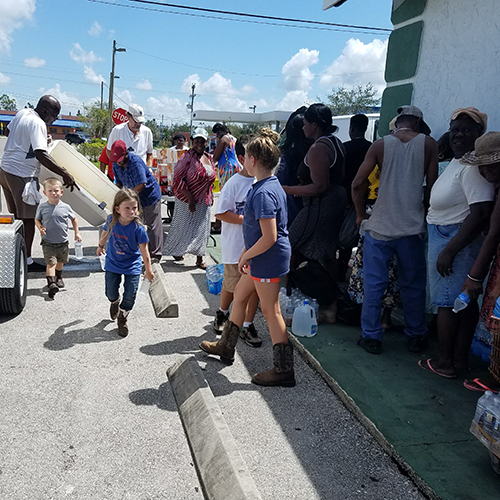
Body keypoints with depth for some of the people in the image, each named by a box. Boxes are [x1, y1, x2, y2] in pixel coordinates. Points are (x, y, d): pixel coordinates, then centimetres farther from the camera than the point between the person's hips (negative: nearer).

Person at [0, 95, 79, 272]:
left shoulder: (23, 112, 8)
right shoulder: (37, 124, -20)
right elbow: (41, 155, -32)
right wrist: (65, 174, -34)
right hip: (22, 175, -9)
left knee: (16, 215, 17)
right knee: (28, 218, -1)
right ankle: (27, 261, 5)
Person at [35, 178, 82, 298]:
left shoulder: (65, 207, -6)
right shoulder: (42, 207, -7)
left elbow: (73, 219, 9)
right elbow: (37, 220, 6)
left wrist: (77, 232, 9)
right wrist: (40, 228, -14)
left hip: (63, 242, 2)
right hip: (48, 242, -2)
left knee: (60, 261, 20)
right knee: (51, 262, -14)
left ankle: (59, 278, 44)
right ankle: (51, 283, -18)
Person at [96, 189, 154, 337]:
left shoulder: (138, 228, -25)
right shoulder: (111, 221, -16)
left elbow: (144, 251, -16)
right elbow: (106, 233, 8)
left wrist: (148, 271, -10)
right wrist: (100, 246, 25)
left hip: (132, 267, -2)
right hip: (112, 264, 3)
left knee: (130, 296, 2)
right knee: (111, 292, 14)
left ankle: (123, 318, 30)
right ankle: (114, 303, 52)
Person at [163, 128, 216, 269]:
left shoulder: (209, 158, 8)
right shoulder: (187, 157, -13)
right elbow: (178, 180, -18)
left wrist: (210, 197, 16)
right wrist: (190, 198, -22)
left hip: (203, 201, 6)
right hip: (186, 200, -6)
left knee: (202, 229, 7)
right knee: (183, 227, 6)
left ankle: (199, 259, 16)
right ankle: (176, 251, 30)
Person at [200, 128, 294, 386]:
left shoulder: (263, 193, -24)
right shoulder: (270, 185, 8)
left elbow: (269, 237, -27)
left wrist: (246, 256, -14)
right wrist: (246, 253, 17)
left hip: (268, 259, -10)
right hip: (261, 258, 10)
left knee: (270, 311, -1)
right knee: (240, 295, 21)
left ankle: (284, 370, 11)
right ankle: (226, 346, 38)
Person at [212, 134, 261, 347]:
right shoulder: (234, 183, -13)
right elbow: (221, 213, -15)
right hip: (236, 245, -4)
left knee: (255, 286, 7)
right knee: (232, 285, 11)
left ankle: (247, 326, 21)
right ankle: (222, 313, 40)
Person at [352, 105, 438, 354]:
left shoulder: (381, 144, -1)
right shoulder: (428, 144, 0)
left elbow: (358, 184, -6)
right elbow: (432, 186, 1)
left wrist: (361, 215, 7)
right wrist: (425, 215, 15)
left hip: (379, 227, -1)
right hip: (412, 228, 1)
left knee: (374, 284, 8)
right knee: (413, 285, 14)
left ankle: (371, 336, 14)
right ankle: (416, 337, 25)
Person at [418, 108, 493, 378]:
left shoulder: (473, 166, -20)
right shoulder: (457, 161, 12)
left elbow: (481, 212, -27)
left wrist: (449, 250, -27)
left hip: (455, 240, -10)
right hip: (444, 237, 10)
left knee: (447, 302, 0)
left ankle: (445, 363, 13)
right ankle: (460, 358, 26)